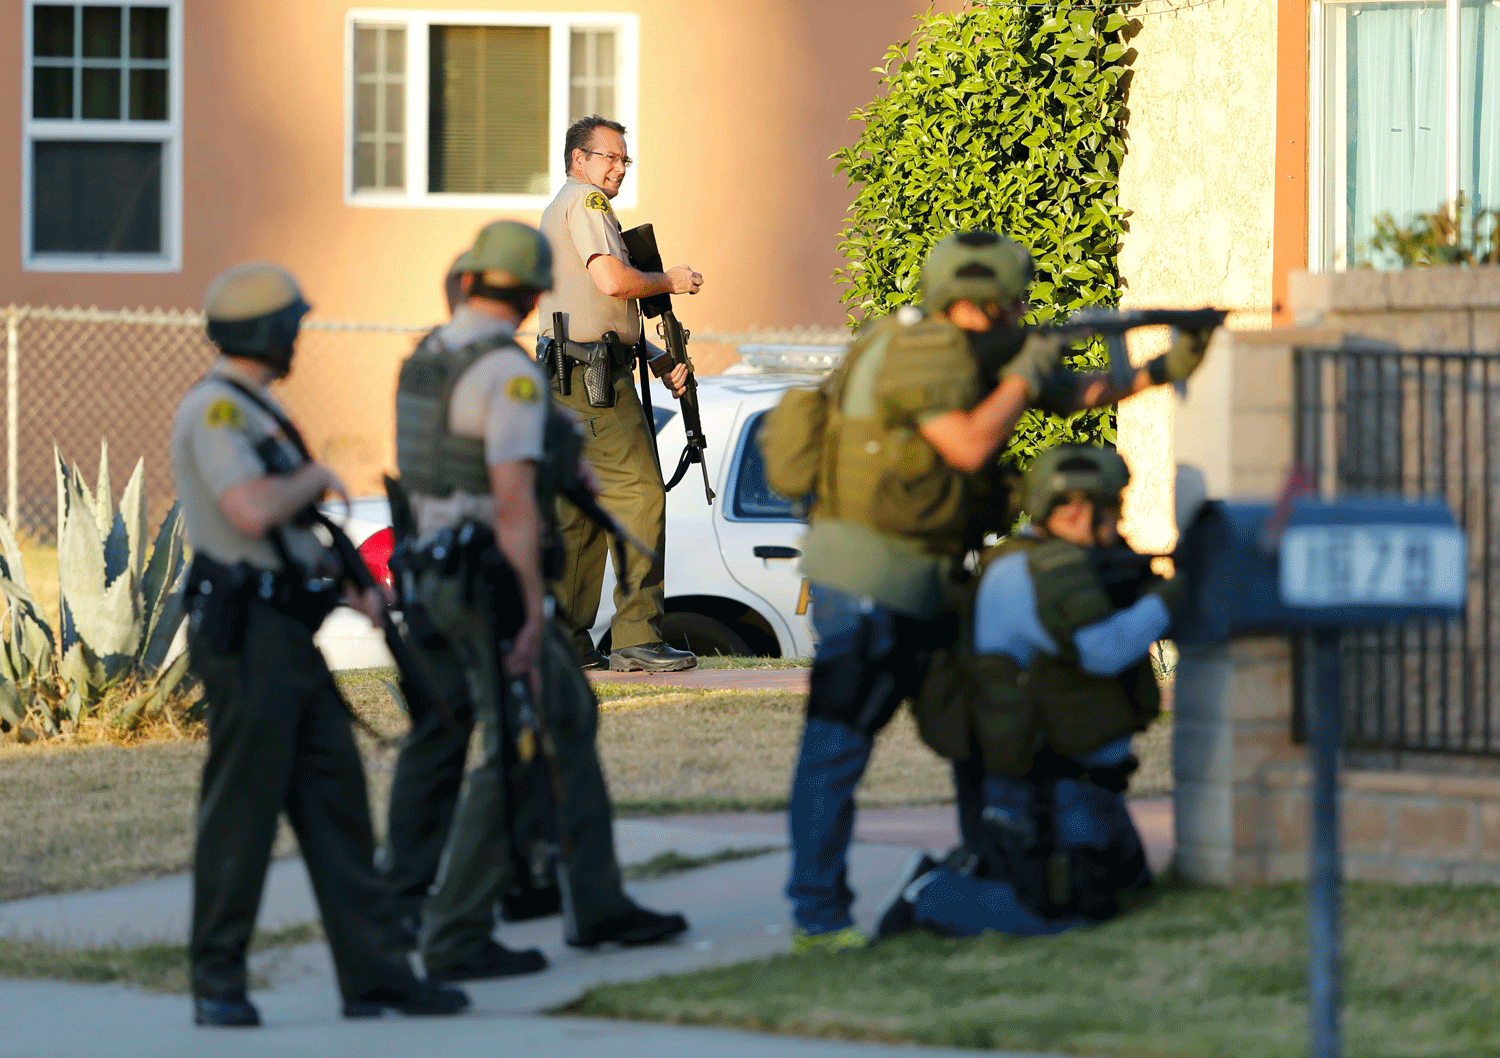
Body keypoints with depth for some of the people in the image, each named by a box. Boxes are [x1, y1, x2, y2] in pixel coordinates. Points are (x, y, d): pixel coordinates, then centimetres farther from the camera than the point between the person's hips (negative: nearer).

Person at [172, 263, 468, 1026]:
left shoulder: (252, 410, 19)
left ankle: (371, 974, 9)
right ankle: (217, 984, 2)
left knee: (335, 800, 7)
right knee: (242, 808, -5)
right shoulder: (214, 410, -13)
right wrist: (317, 476, -8)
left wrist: (347, 581, 16)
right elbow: (252, 512, -26)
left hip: (288, 635, 10)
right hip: (244, 631, -10)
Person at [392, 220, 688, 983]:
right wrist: (534, 609, -22)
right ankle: (456, 939, -4)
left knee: (569, 717, 17)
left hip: (437, 569, 9)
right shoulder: (509, 372, -16)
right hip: (492, 581, -9)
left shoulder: (424, 360, 11)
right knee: (514, 755, -4)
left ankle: (595, 905, 21)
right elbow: (513, 496, -23)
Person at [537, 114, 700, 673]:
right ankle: (637, 637, -15)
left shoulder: (559, 210, 27)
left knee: (584, 509, 11)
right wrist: (670, 281, -2)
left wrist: (659, 363, 17)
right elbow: (612, 280, -20)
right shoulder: (585, 201, -6)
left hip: (565, 375, 11)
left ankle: (565, 641, 12)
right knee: (639, 495, -12)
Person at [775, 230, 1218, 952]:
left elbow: (1073, 395, 23)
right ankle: (817, 917, -11)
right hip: (865, 574, -10)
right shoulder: (926, 349, -17)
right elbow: (969, 445, -26)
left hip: (921, 579, 10)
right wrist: (1025, 373, -13)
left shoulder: (971, 352, 12)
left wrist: (1162, 370, 15)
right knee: (838, 742, -10)